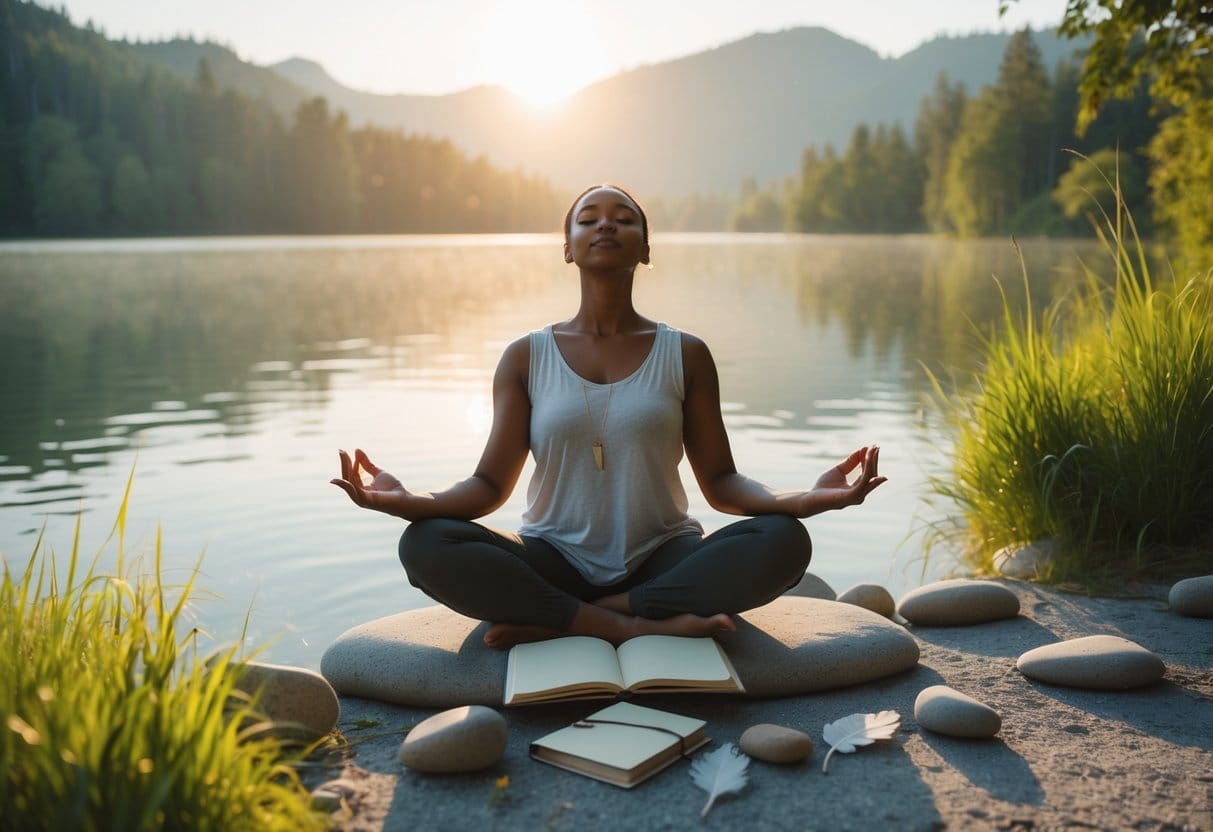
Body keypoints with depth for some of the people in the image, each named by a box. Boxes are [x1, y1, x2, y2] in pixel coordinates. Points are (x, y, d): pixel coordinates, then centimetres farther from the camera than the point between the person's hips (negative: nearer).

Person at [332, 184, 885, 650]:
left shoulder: (685, 355, 5)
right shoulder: (526, 358, 5)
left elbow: (719, 481, 1)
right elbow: (490, 484, -1)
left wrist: (803, 498, -20)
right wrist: (407, 499, -22)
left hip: (660, 559, 1)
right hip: (556, 561, 0)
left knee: (783, 540, -28)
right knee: (425, 544, -27)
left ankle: (554, 623, -24)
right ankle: (636, 625, -27)